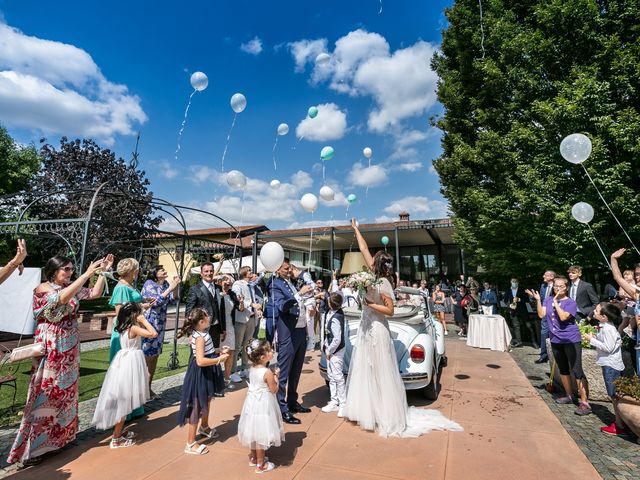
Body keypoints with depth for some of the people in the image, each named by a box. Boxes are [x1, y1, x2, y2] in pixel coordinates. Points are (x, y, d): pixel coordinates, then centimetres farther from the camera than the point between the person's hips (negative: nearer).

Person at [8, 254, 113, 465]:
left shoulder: (71, 288, 5)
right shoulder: (42, 288, -12)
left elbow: (95, 293, 6)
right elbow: (61, 298, -31)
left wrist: (103, 271, -4)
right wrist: (87, 274, -35)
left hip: (69, 346, 6)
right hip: (50, 347, -6)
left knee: (66, 391, 14)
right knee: (45, 392, -1)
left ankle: (61, 435, 29)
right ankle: (31, 446, 12)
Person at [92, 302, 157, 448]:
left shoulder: (123, 327, 6)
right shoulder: (134, 328, -19)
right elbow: (153, 334, -27)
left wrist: (141, 322, 10)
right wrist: (144, 320, -18)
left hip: (124, 361, 9)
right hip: (130, 363, -9)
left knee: (122, 402, 19)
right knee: (124, 403, 2)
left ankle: (119, 433, 31)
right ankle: (116, 439, 12)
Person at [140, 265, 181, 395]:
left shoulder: (166, 284, 6)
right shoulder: (149, 284, -9)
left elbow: (171, 301, 4)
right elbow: (156, 301, -19)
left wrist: (175, 288, -8)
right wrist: (170, 288, -21)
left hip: (160, 324, 6)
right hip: (149, 323, -6)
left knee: (155, 355, 11)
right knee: (146, 356, -2)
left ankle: (148, 387, 21)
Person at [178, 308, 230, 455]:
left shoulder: (200, 334, 3)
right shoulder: (200, 337, -27)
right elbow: (200, 361, -34)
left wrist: (219, 351, 7)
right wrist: (219, 359, -27)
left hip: (206, 374, 10)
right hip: (200, 375, -10)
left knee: (206, 401, 27)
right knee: (197, 407, 2)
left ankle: (204, 427, 50)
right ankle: (190, 444, 15)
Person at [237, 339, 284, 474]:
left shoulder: (252, 369, -3)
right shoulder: (267, 373, -26)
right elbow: (274, 390, -16)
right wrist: (276, 376, -6)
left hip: (252, 403, 8)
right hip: (263, 405, -8)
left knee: (254, 432, 23)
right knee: (261, 435, 8)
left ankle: (253, 458, 40)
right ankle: (260, 464, 23)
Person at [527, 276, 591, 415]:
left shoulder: (570, 302, -11)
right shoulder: (548, 299, 2)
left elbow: (563, 317, -25)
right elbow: (541, 314, -8)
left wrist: (556, 302, -21)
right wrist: (537, 300, -17)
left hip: (571, 340, -5)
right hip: (555, 340, 6)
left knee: (577, 370, -7)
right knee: (563, 369, 18)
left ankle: (585, 403, 1)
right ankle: (569, 396, 34)